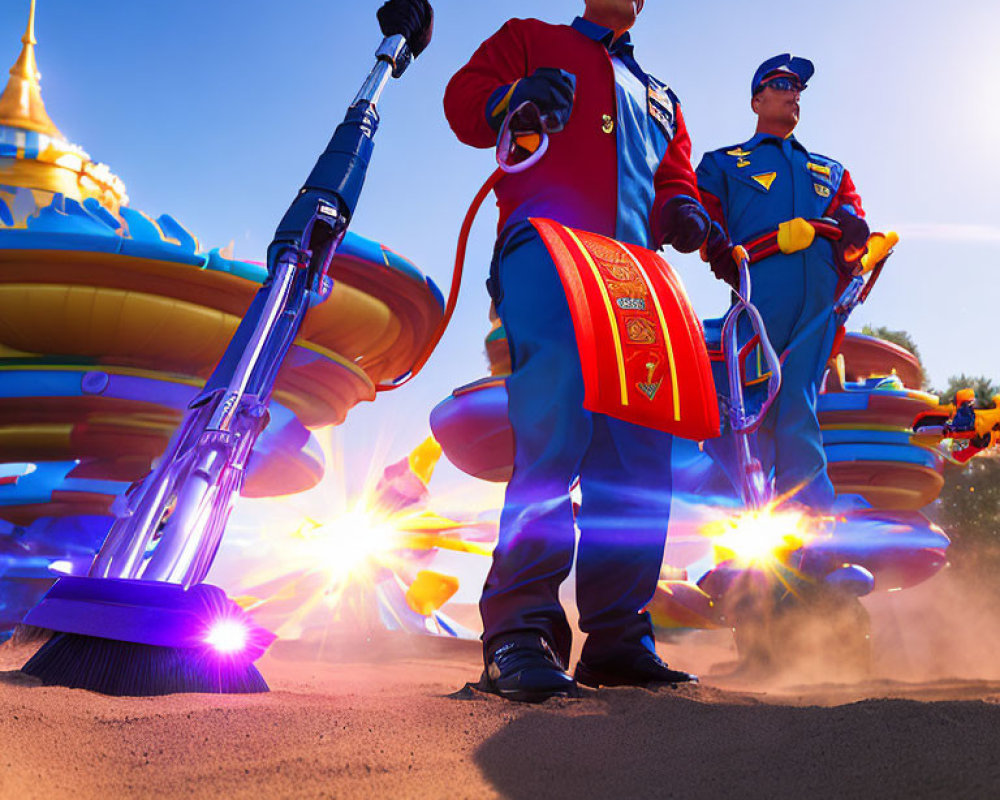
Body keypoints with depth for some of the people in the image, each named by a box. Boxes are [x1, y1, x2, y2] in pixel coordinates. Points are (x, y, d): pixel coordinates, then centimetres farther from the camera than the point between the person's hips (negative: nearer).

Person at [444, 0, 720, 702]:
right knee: (554, 427, -25)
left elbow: (675, 181, 28)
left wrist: (683, 212, 3)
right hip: (546, 247, -5)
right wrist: (513, 99, -12)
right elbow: (465, 99, 12)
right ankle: (520, 631, -20)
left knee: (639, 452, -6)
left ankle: (618, 637, 1)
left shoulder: (658, 97, 38)